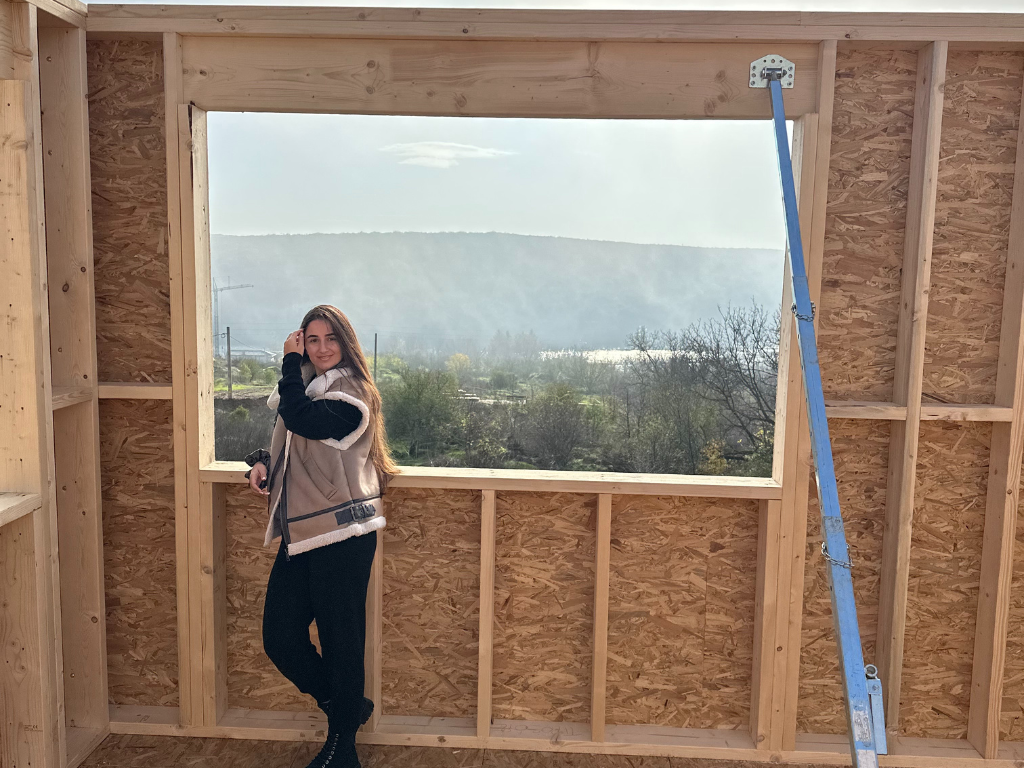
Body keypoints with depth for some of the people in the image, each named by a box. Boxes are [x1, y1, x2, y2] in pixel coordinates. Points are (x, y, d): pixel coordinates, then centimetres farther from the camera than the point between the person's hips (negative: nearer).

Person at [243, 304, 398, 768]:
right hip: (301, 535, 8)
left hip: (342, 535, -8)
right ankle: (348, 707, 29)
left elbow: (300, 419, -24)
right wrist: (262, 462, 2)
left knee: (340, 640, 2)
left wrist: (290, 363, -11)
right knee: (280, 640, 8)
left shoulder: (352, 391, -8)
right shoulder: (305, 387, 16)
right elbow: (287, 445, 24)